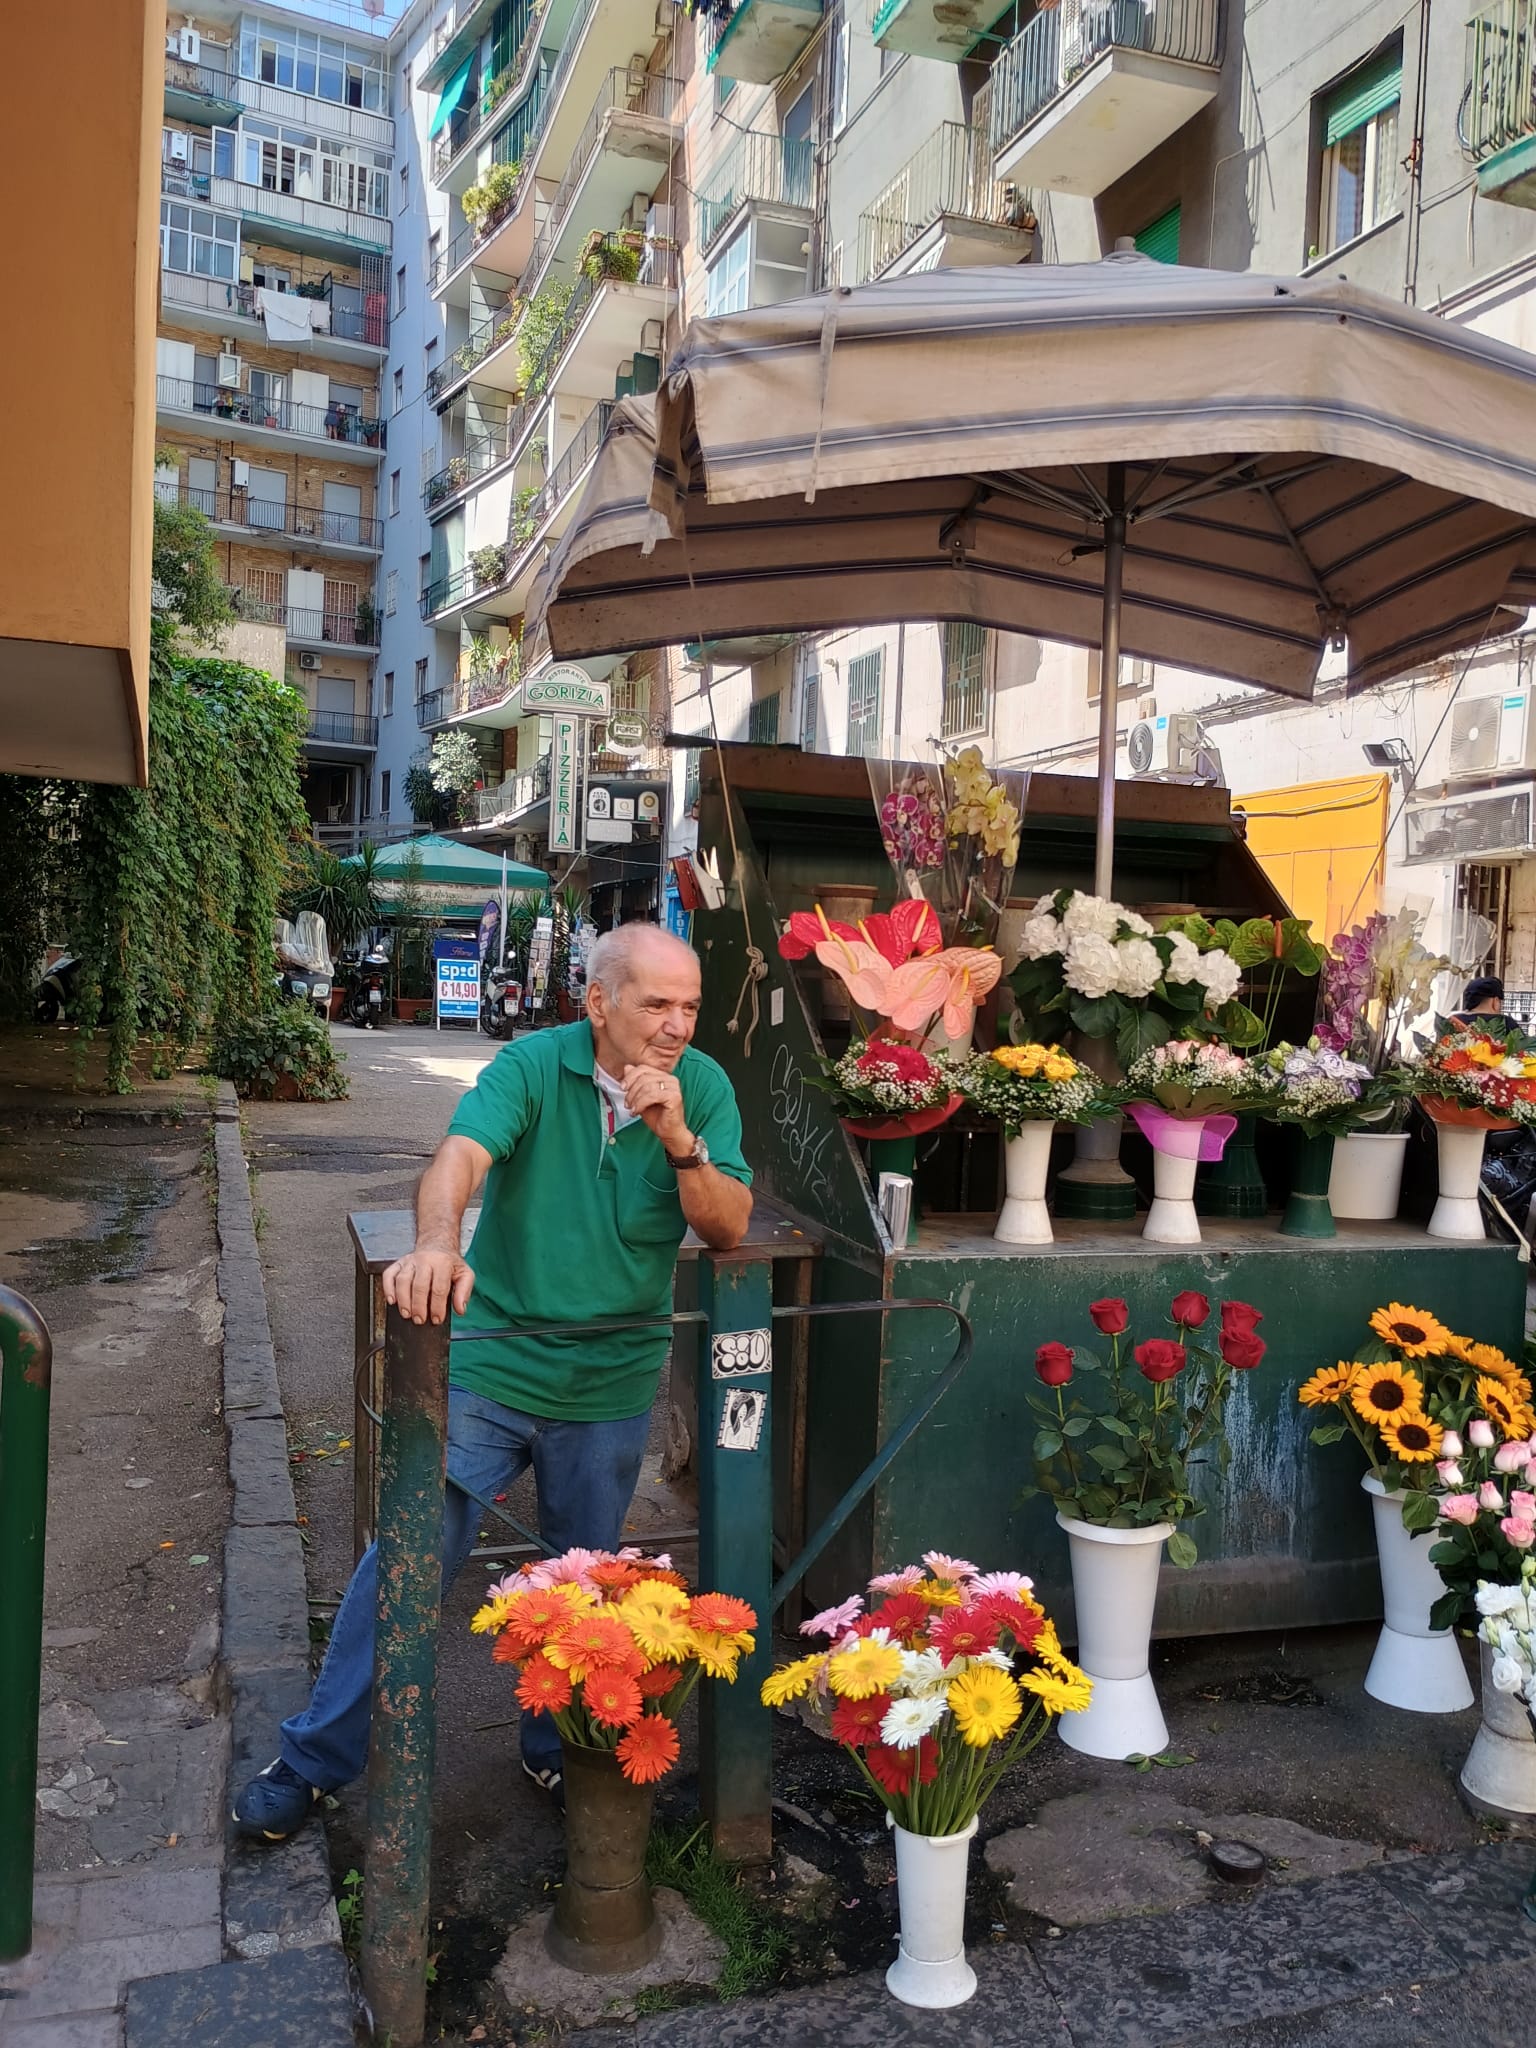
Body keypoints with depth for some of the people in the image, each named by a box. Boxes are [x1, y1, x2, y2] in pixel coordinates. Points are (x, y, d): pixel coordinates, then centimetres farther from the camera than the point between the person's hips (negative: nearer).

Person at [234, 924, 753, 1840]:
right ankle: (315, 1759, 19)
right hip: (491, 1363, -2)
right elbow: (462, 1155, -29)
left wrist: (678, 1140, -27)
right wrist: (437, 1246, -49)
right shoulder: (533, 1065, -12)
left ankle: (557, 1749, 40)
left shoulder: (703, 1086, -5)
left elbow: (731, 1229, -10)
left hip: (612, 1386, 2)